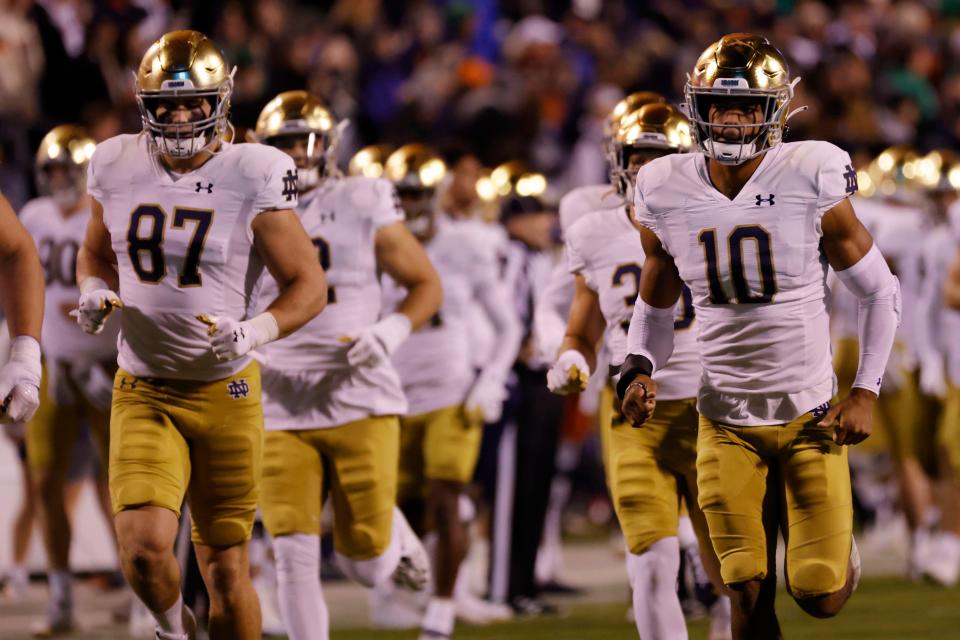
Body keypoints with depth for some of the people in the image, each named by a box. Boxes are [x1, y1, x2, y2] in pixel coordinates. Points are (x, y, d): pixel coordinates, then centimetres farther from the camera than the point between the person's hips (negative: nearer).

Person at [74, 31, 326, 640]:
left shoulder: (251, 180, -10)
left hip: (224, 390, -1)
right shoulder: (118, 169, 0)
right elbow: (95, 255, 19)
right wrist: (96, 294, -4)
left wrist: (255, 332, -24)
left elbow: (309, 285, -5)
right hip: (143, 393, 1)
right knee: (144, 547, -18)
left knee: (226, 571, 4)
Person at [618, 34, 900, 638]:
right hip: (727, 423, 2)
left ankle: (840, 543, 30)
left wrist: (865, 392, -7)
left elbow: (882, 291, -1)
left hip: (810, 413, -2)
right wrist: (640, 370, -5)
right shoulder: (668, 193, -3)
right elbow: (656, 306, 14)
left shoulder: (811, 181, -12)